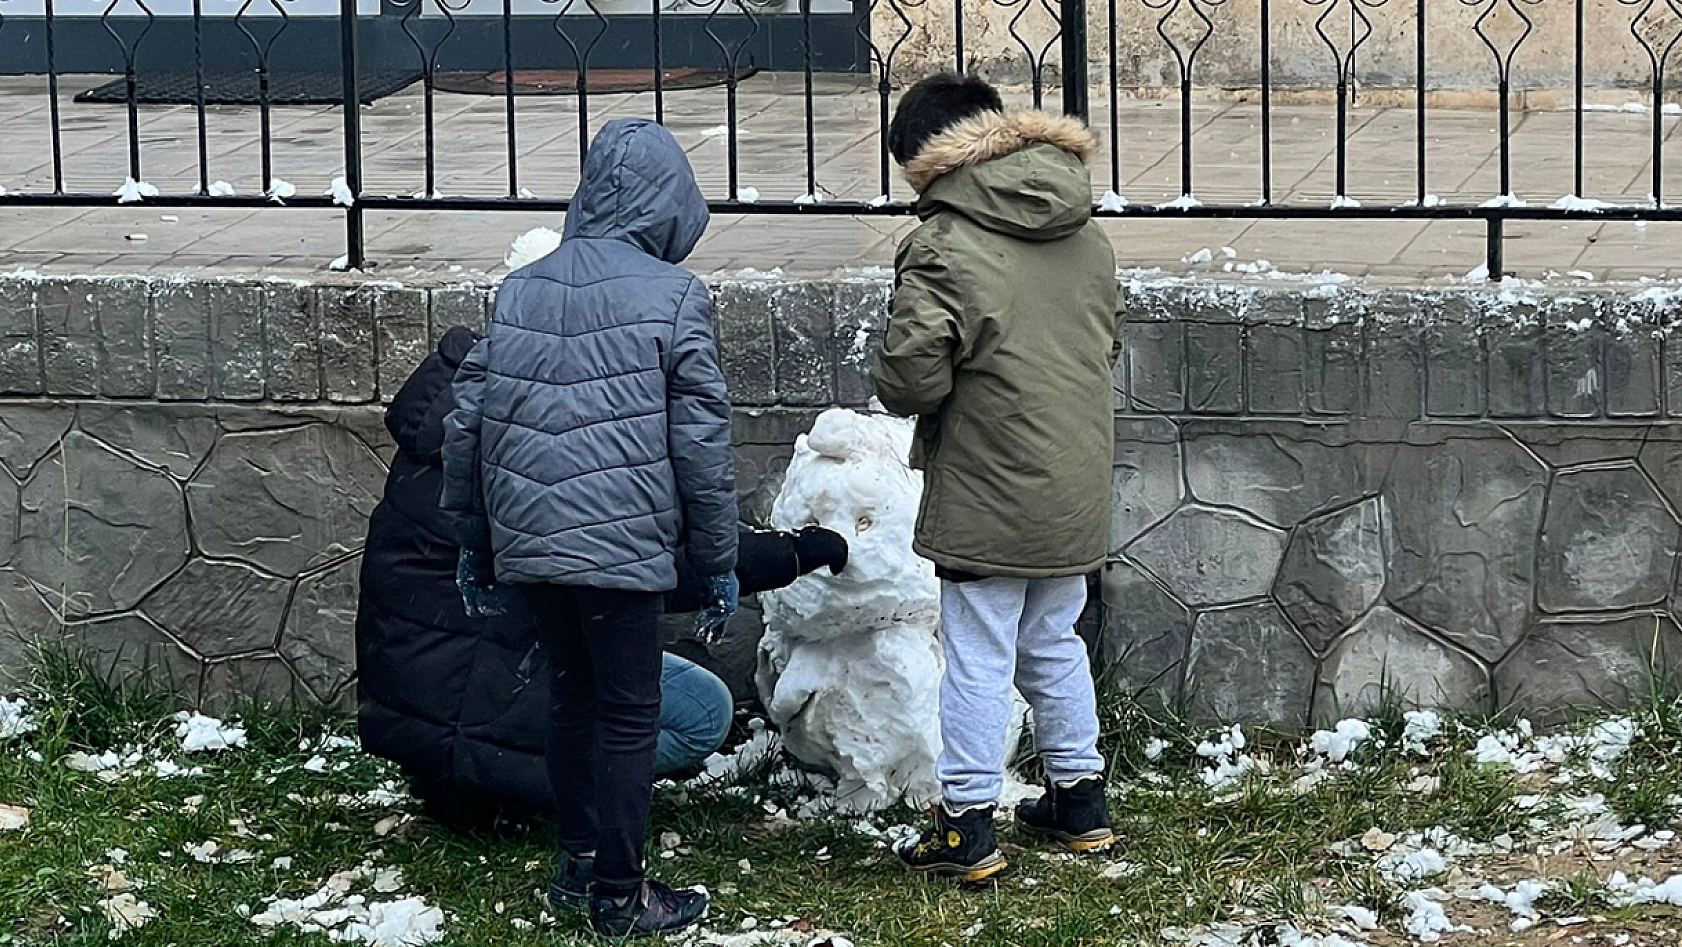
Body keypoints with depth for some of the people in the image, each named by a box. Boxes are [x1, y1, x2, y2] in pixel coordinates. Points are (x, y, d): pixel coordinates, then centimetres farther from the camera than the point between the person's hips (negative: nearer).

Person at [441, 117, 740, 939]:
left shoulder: (521, 289, 8)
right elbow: (700, 441, -6)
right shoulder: (672, 297, -6)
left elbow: (466, 421, 9)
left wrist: (473, 542, 19)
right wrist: (718, 560, 3)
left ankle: (579, 858, 29)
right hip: (622, 546, -5)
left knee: (571, 693, 20)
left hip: (529, 544, 5)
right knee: (629, 715, 3)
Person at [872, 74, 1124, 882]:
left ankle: (967, 826, 8)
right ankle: (1080, 800, 29)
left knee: (978, 658, 2)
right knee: (1054, 644, 21)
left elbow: (911, 376, -22)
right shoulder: (1086, 238, 6)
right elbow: (1106, 344, 17)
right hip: (1076, 490, 7)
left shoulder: (943, 246, -17)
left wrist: (900, 391, 0)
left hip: (988, 496, -7)